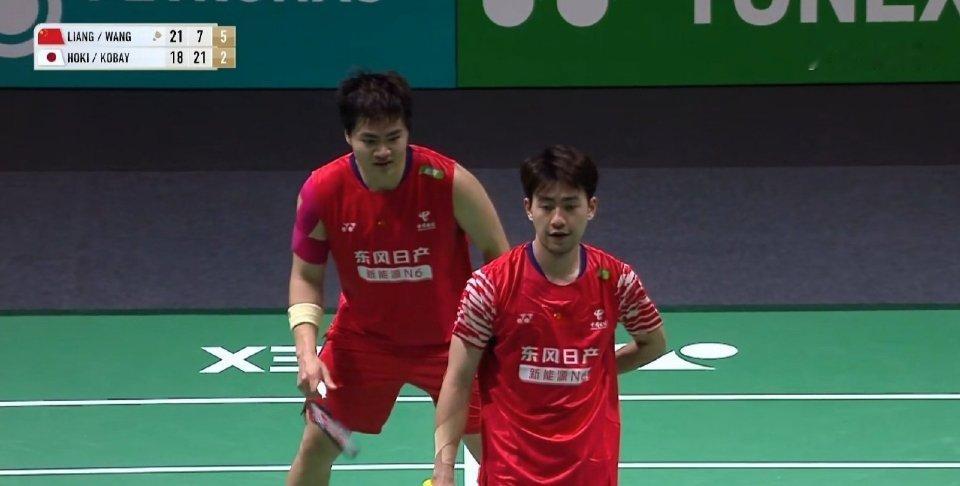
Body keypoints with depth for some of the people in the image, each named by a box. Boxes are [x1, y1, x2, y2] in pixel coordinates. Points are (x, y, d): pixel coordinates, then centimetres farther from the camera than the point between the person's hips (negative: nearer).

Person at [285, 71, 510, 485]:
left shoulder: (450, 182, -24)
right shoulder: (321, 191, -18)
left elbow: (499, 258, -9)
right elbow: (306, 275, -4)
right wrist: (306, 351, -17)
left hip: (447, 338, -2)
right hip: (363, 338, 2)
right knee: (316, 446, 7)